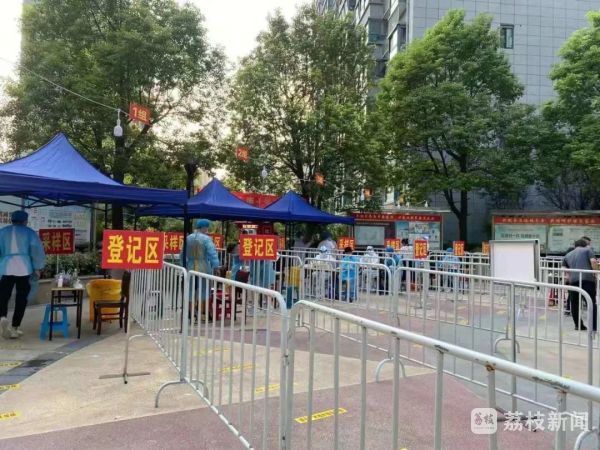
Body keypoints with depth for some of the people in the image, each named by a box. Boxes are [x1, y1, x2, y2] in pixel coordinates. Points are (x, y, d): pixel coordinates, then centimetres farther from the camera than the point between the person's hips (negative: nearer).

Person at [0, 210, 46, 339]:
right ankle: (14, 328, 6)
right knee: (21, 299, 5)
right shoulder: (29, 232, 4)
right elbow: (37, 250, -3)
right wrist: (37, 268, 2)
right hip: (24, 268, -2)